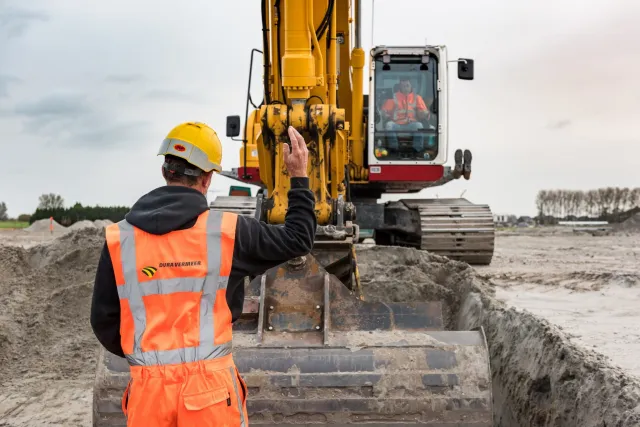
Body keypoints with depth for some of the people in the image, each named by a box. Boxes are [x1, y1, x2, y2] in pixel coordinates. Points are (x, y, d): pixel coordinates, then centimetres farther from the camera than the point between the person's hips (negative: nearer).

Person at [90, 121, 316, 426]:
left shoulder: (119, 239, -3)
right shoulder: (226, 230, -8)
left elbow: (104, 321, 3)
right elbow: (297, 240, 4)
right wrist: (299, 178, 14)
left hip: (149, 388, 2)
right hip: (210, 387, -1)